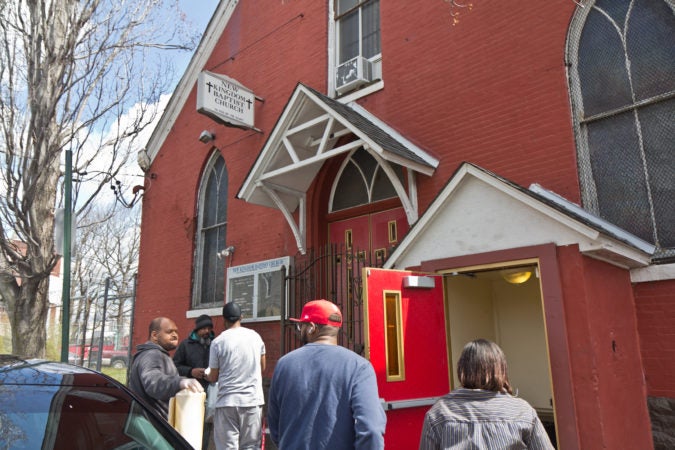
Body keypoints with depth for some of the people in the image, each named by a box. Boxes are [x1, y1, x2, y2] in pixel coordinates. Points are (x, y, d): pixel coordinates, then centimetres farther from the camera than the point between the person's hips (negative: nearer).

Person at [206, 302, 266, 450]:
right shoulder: (255, 336, 3)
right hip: (253, 400, 2)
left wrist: (206, 375, 24)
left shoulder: (218, 342, -5)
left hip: (227, 401, -2)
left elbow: (213, 377, 2)